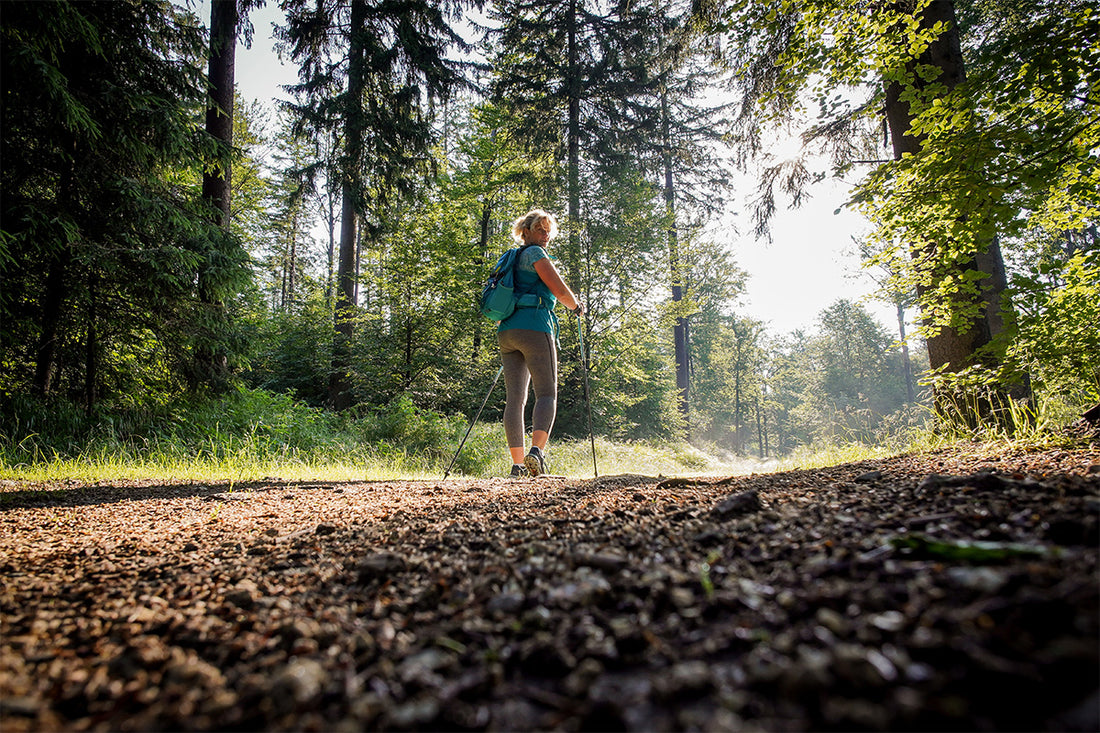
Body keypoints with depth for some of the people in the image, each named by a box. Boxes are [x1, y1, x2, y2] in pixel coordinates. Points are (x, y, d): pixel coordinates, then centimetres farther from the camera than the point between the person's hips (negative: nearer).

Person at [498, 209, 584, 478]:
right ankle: (536, 450, -25)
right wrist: (577, 306, 11)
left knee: (515, 397, 1)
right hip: (534, 328, -7)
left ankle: (518, 464, -2)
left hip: (507, 332, 8)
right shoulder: (534, 253, 1)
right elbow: (560, 290, -7)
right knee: (547, 394, -6)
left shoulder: (512, 259, 27)